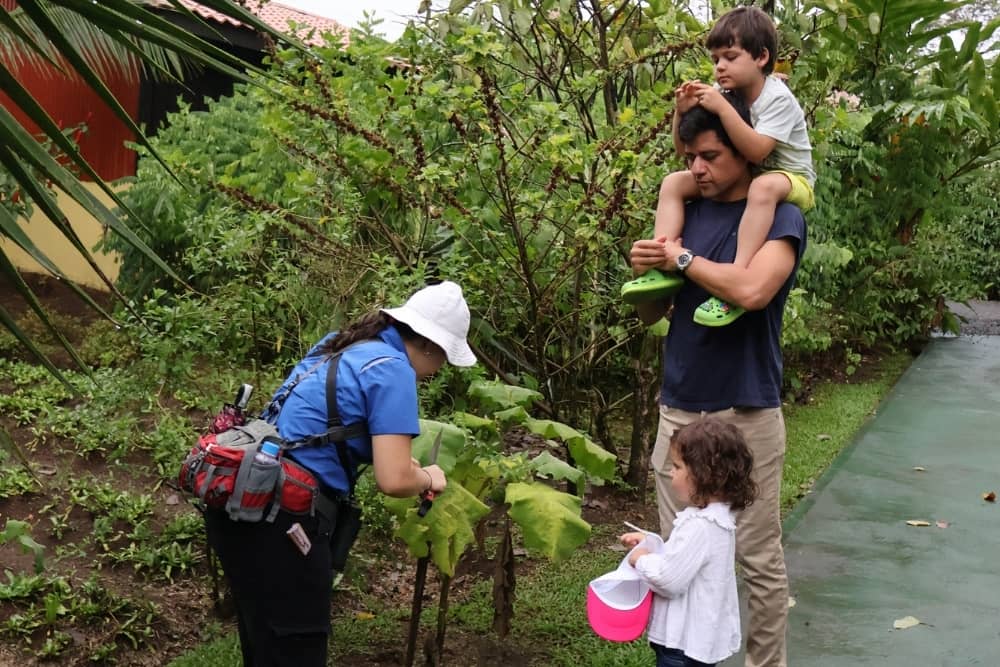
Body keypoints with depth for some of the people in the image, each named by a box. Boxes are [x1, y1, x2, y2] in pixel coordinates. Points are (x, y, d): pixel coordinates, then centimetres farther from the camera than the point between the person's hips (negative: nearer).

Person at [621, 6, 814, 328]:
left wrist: (722, 108, -37)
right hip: (738, 180, 7)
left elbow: (756, 151, -33)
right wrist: (682, 113, -18)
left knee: (763, 187, -42)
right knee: (674, 183, -8)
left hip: (789, 180, -7)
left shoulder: (777, 97, -19)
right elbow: (687, 151, 1)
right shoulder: (725, 95, -1)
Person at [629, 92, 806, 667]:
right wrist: (645, 272, -7)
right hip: (679, 409, 5)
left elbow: (751, 289, -27)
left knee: (759, 559, 6)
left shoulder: (780, 216, -6)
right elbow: (651, 314, 14)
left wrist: (682, 258, -13)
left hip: (746, 413, -5)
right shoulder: (687, 212, 10)